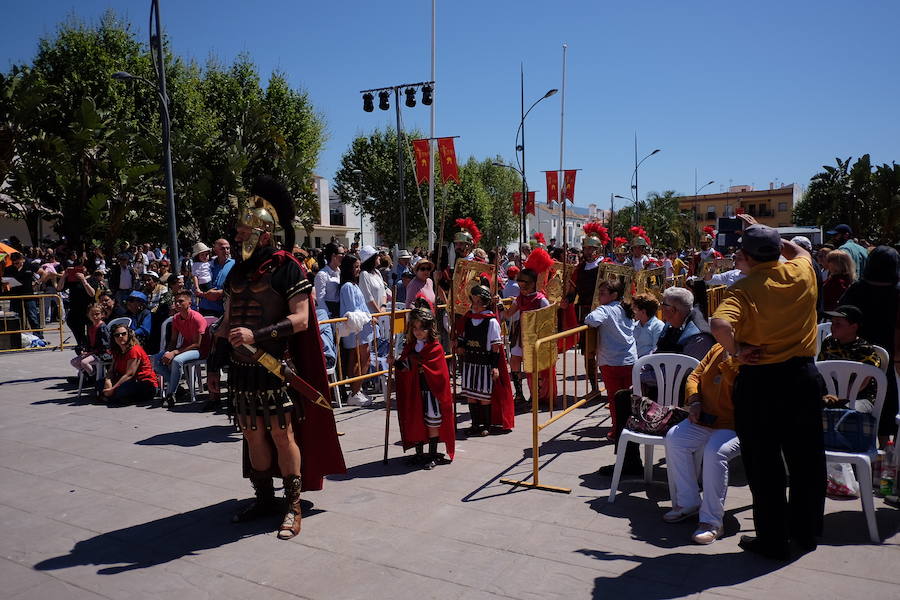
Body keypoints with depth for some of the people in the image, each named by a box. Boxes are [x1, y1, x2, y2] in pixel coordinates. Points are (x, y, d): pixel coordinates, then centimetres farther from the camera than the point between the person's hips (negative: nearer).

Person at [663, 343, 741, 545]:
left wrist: (727, 359, -25)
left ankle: (711, 521, -22)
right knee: (674, 438, -17)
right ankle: (687, 503, -4)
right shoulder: (717, 349, 10)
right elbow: (695, 376, 13)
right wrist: (694, 402, -3)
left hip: (734, 426, -7)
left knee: (714, 451, -33)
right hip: (706, 420, 7)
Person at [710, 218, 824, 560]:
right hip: (804, 376, 5)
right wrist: (760, 231, 29)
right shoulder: (801, 273, -1)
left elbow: (720, 325, -35)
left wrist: (736, 350, -16)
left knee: (764, 465, 8)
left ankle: (773, 541, 19)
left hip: (759, 382, -5)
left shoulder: (744, 289, -16)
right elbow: (799, 251, 24)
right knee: (806, 459, 18)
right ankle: (806, 534, 33)